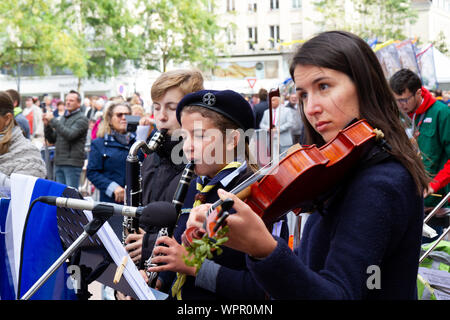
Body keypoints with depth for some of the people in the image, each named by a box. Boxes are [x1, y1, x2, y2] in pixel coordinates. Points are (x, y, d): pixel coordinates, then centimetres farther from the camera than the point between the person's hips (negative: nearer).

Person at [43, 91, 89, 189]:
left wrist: (53, 120, -17)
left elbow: (70, 135, -20)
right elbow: (52, 139, 18)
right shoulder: (63, 118, 18)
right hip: (59, 162, 7)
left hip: (72, 163, -7)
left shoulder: (81, 119, -5)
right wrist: (47, 125, 1)